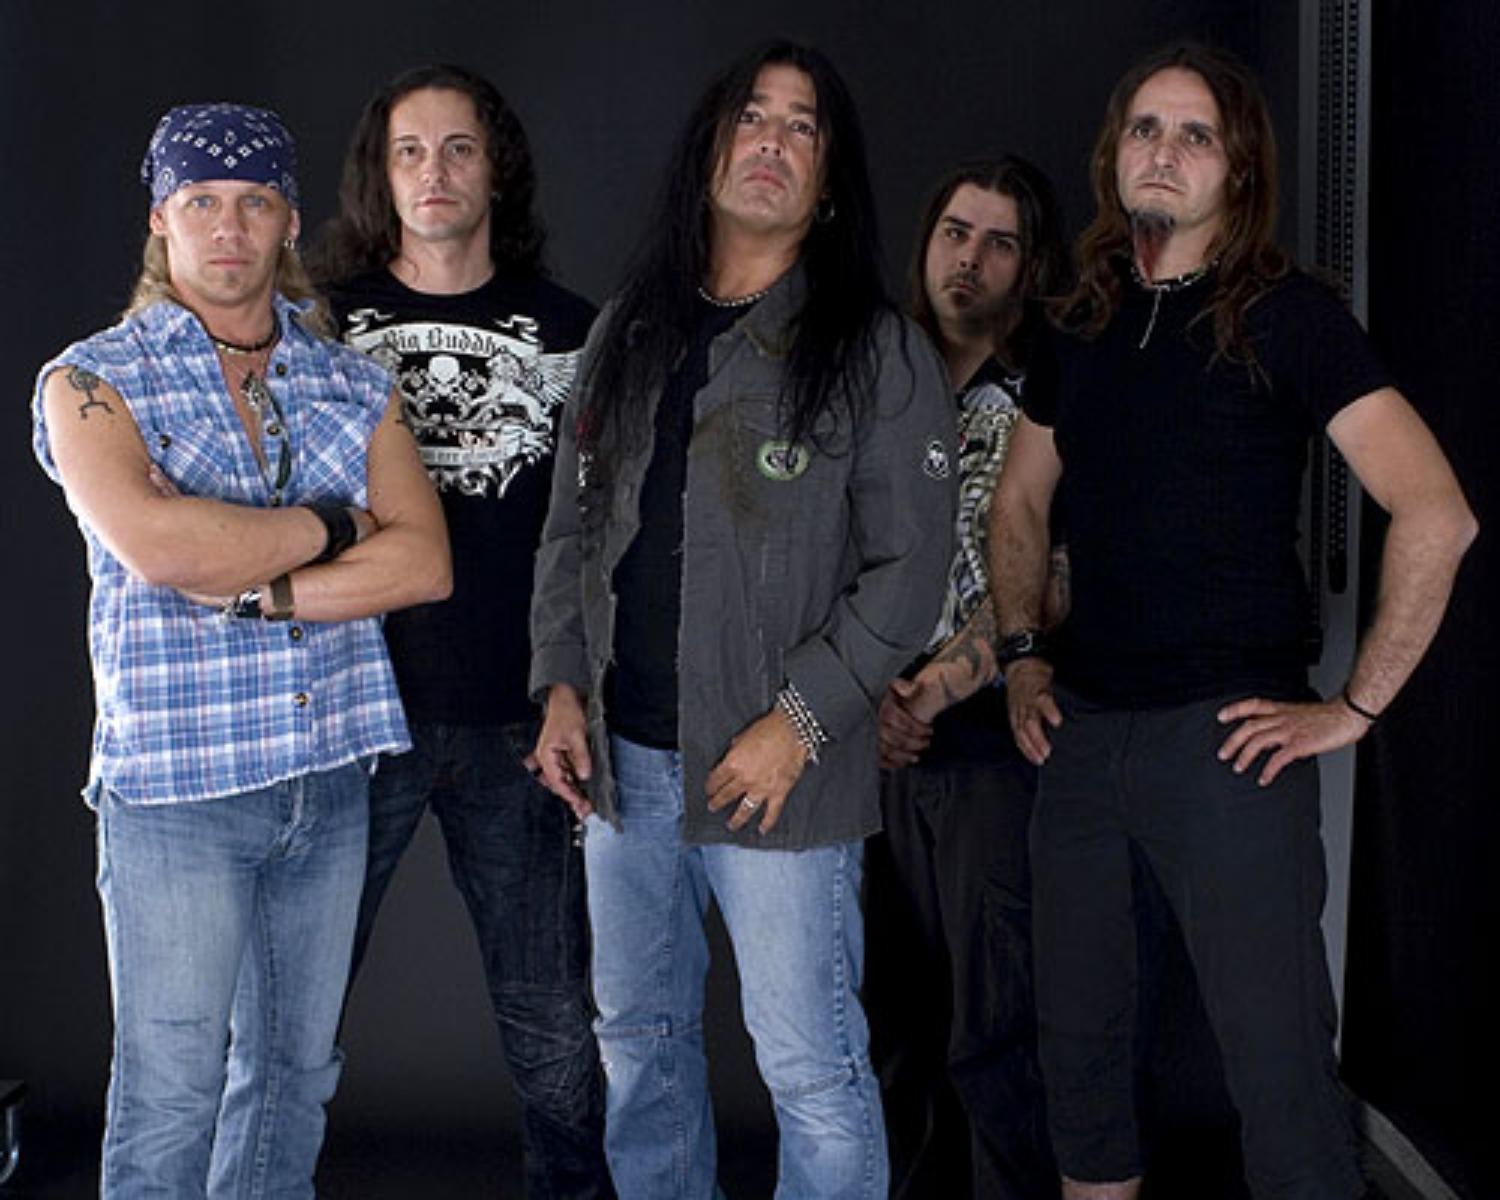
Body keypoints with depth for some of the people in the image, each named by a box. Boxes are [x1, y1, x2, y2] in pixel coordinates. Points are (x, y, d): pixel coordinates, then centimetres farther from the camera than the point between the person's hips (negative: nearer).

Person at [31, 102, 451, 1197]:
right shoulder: (92, 383, -2)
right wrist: (333, 525, -9)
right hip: (174, 785, -4)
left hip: (330, 773, 4)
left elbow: (424, 561, -3)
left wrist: (255, 590, -14)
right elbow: (156, 543, -20)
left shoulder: (351, 383, 9)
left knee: (296, 1073, 14)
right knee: (171, 1094, 1)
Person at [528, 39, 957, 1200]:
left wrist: (798, 722, -15)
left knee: (813, 1072, -1)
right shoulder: (630, 332, 11)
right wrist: (563, 685, 3)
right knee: (639, 1038, 17)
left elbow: (907, 569, -8)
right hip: (623, 755, 5)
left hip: (776, 769, -5)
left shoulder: (877, 351, -4)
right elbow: (571, 523, 14)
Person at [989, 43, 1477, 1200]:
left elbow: (1437, 515, -14)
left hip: (1224, 735, -6)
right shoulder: (1083, 325, 11)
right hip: (1082, 730, 6)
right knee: (1078, 1048, 14)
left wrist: (1355, 708, -14)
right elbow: (1020, 506, 25)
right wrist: (1023, 656, 13)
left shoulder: (1287, 315, -6)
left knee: (1282, 1074, -3)